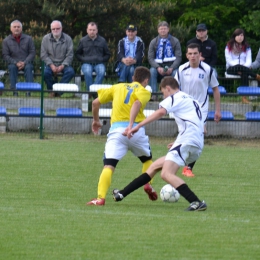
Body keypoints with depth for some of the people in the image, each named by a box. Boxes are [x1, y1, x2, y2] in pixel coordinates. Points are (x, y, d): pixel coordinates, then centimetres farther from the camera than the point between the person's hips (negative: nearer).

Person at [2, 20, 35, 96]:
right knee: (12, 67, -34)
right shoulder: (6, 41, 5)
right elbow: (5, 55, 1)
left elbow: (32, 53, 1)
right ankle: (14, 91, -38)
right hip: (13, 63, 0)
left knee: (28, 67, -34)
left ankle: (29, 91, -41)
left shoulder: (28, 39, 5)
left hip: (26, 63, 0)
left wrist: (24, 63, -15)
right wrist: (16, 63, -14)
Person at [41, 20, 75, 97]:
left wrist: (62, 66, -15)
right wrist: (52, 66, -14)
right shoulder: (46, 39, 3)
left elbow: (70, 55, -1)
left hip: (63, 64, 0)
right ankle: (52, 90, -10)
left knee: (71, 71, -31)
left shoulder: (67, 39, 2)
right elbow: (43, 55, 0)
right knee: (45, 72, -33)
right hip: (50, 64, 0)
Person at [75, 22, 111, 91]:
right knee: (87, 72, -36)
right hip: (87, 63, 0)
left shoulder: (102, 41, 12)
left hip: (99, 63, 0)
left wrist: (102, 60, 1)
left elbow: (108, 54, 20)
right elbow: (77, 54, 21)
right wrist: (83, 59, 2)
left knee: (101, 72, -35)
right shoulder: (83, 41, 12)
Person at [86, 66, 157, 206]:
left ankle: (100, 198, -25)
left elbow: (95, 102, 18)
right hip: (136, 130, -1)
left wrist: (96, 120, 34)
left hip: (116, 129, 1)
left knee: (109, 165, -9)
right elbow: (137, 103, -12)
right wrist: (131, 125, -24)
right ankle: (148, 185, 13)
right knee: (147, 158, 28)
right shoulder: (144, 91, 11)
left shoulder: (118, 87, 22)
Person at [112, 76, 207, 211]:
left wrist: (138, 126, -21)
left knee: (166, 174, -22)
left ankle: (197, 203, -34)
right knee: (155, 166, 17)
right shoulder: (191, 100, 30)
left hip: (187, 141, -10)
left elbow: (161, 112, -17)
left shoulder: (176, 97, 3)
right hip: (197, 147, 10)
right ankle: (122, 194, 23)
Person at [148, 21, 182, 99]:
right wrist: (158, 68, -19)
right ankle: (153, 94, -29)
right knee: (152, 71, -31)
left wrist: (171, 68, -19)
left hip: (171, 66, -1)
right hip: (158, 65, 1)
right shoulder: (154, 42, 7)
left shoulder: (175, 41, 5)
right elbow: (150, 58, 1)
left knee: (176, 72, -33)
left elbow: (178, 57, -1)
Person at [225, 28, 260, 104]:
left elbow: (249, 61, 4)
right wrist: (241, 67, -17)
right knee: (239, 67, -39)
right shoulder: (229, 47, 6)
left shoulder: (246, 47, 13)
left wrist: (245, 67, -19)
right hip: (231, 69, -1)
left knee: (244, 73, -37)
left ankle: (244, 97, -44)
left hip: (244, 68, 1)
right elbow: (229, 60, -3)